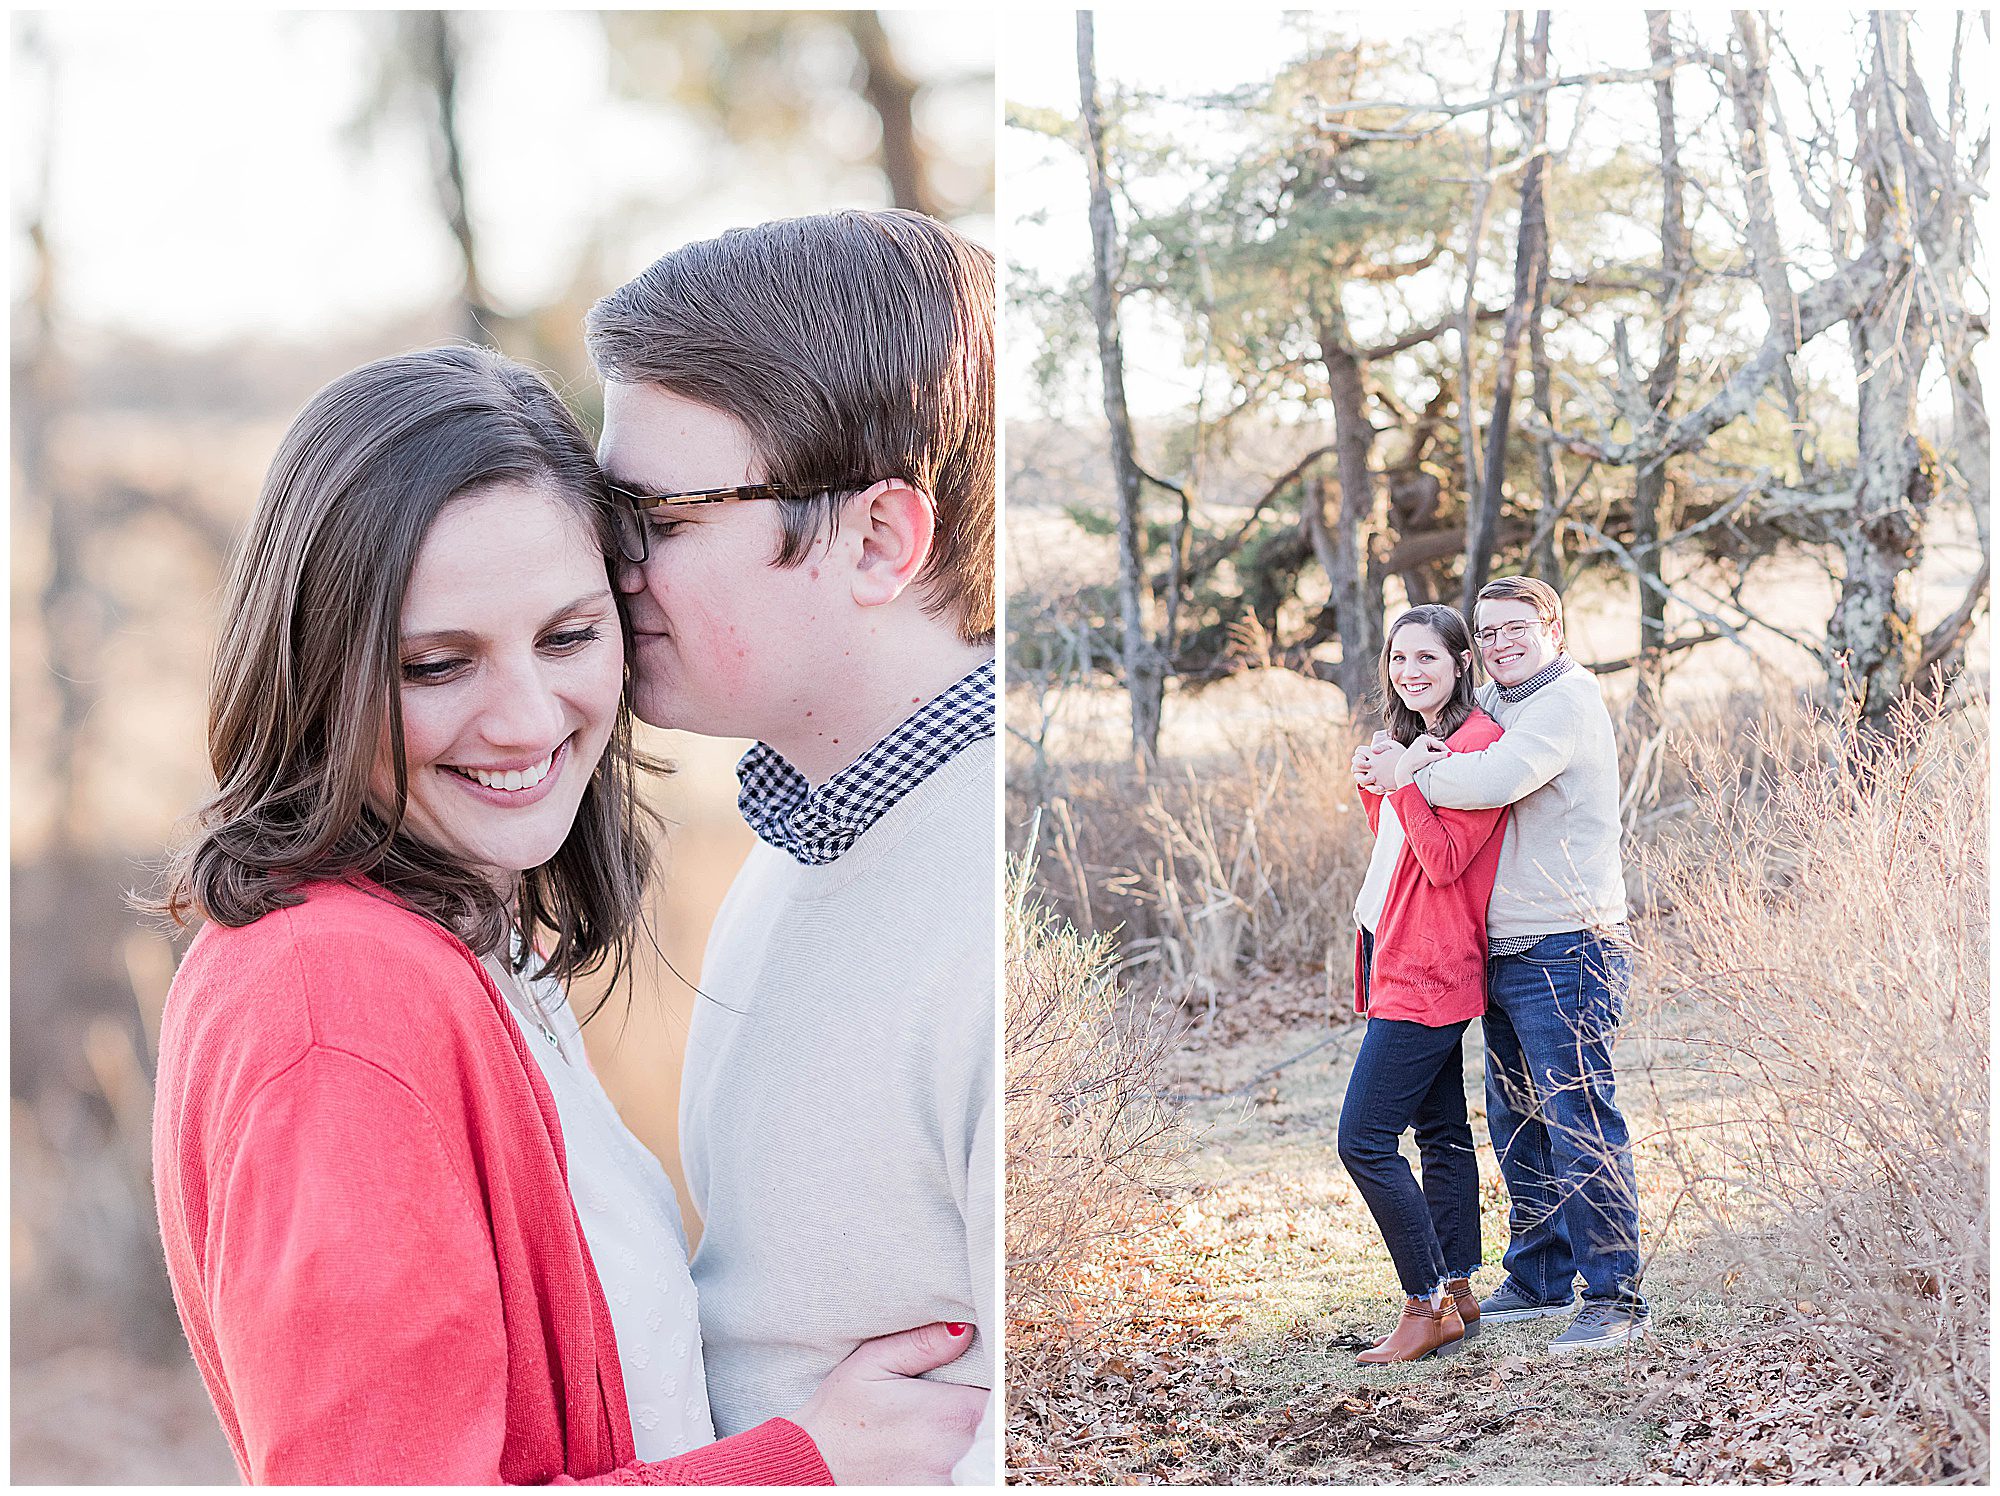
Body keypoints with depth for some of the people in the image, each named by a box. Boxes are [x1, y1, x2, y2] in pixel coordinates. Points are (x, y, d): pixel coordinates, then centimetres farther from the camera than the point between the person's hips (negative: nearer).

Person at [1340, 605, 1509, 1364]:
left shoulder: (1478, 742, -14)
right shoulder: (1415, 741, 15)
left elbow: (1444, 861, -19)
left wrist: (1404, 781, -25)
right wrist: (1371, 785, 5)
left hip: (1428, 972, -10)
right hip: (1399, 960, 10)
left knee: (1364, 1140, -11)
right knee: (1441, 1130, 13)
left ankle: (1428, 1306, -4)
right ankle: (1456, 1294, 20)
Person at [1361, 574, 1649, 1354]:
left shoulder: (1568, 698, -12)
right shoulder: (1493, 702, 17)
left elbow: (1496, 779, -26)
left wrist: (1413, 773, -11)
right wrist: (1424, 756, -1)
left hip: (1566, 952, -10)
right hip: (1507, 955, 10)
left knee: (1579, 1124, -9)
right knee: (1519, 1126, 16)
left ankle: (1616, 1297, -4)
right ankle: (1539, 1281, 27)